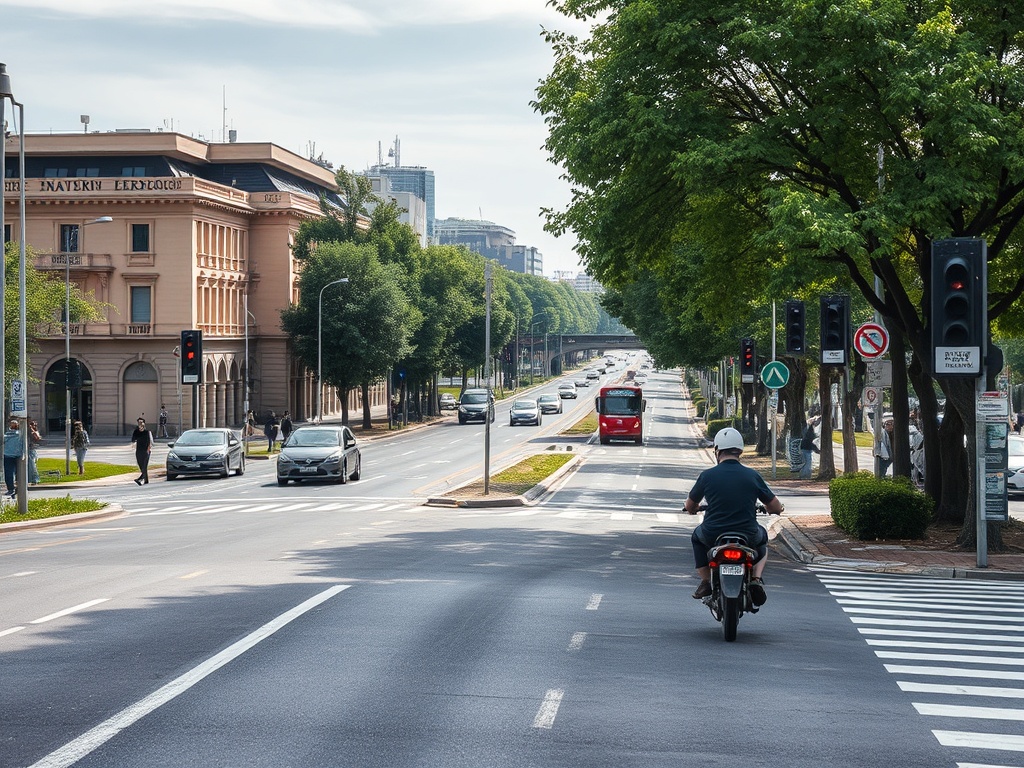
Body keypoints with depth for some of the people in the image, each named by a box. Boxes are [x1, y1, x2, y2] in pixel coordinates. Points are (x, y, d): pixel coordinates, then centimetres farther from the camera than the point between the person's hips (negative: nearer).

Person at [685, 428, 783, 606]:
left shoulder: (707, 476, -4)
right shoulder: (752, 476, -3)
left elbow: (690, 506, 11)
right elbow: (776, 508, 5)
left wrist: (694, 509, 36)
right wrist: (770, 509, 30)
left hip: (712, 537, 0)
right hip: (747, 536, 0)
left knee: (697, 536, 34)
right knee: (762, 537, 34)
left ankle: (705, 582, 24)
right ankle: (757, 579, 12)